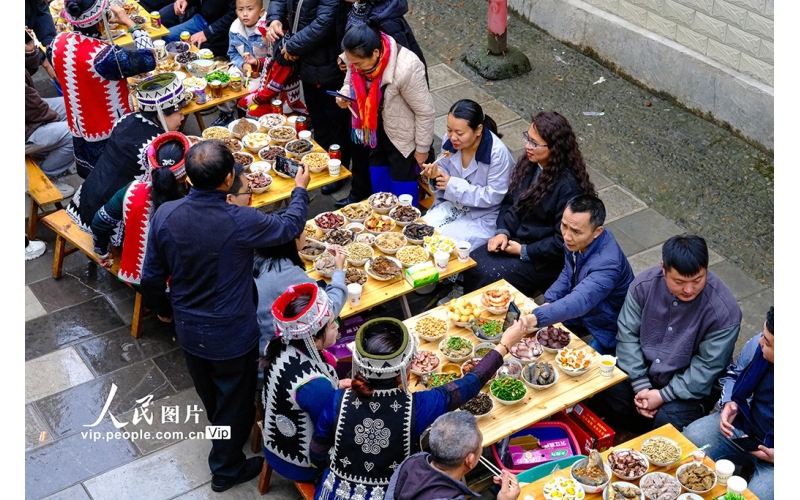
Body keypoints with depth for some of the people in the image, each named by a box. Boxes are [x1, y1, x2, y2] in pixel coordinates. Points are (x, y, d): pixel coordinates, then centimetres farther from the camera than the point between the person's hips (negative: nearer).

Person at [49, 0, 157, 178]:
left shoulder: (58, 43, -13)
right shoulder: (104, 55, -34)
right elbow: (149, 59, -26)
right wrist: (128, 22, -16)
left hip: (80, 127, 7)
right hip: (112, 133, -6)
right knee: (118, 183, 14)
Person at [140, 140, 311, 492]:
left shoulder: (165, 215, -20)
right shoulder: (240, 222, -31)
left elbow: (152, 276, -6)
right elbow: (291, 226, -10)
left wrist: (163, 308, 16)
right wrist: (300, 189, 10)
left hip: (188, 329, 5)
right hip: (231, 334, -5)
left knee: (209, 394, 30)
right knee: (235, 400, 20)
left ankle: (223, 439, 58)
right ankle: (226, 469, 38)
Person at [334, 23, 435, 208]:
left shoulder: (406, 70, -36)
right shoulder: (360, 57, -17)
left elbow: (425, 112, -23)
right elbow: (353, 81, 6)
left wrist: (422, 149, -12)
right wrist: (344, 95, -17)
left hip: (403, 137, -6)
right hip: (376, 129, 6)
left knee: (402, 192, 6)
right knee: (378, 180, 23)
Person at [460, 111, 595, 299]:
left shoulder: (568, 187, -23)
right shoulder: (529, 164, -1)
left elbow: (563, 241, -20)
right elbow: (509, 202, 11)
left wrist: (524, 251, -17)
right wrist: (502, 232, -5)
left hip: (544, 259, -7)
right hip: (514, 240, 7)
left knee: (489, 276, -21)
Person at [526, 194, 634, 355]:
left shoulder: (606, 264, -39)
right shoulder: (577, 242, -14)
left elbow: (579, 301, -53)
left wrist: (535, 318, -66)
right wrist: (547, 303, -8)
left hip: (606, 329, -7)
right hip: (583, 313, 7)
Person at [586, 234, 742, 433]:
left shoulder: (724, 310, -24)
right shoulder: (644, 284, -14)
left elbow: (707, 368, -18)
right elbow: (627, 334, -8)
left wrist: (663, 396, -21)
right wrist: (641, 386, -17)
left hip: (690, 386, -3)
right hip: (642, 371, 3)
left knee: (667, 423, -28)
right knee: (603, 396, -20)